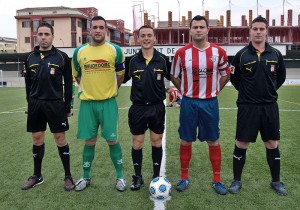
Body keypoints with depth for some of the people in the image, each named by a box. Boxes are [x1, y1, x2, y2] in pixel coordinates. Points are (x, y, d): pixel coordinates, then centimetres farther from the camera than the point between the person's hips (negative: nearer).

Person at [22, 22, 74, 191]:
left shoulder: (62, 57, -2)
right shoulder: (30, 57, 8)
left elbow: (68, 83, -1)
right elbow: (28, 83, 13)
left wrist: (68, 106, -4)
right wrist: (30, 102, 10)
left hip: (55, 104, -3)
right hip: (35, 104, 4)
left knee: (60, 138, 1)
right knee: (37, 138, 10)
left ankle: (68, 176, 13)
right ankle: (37, 176, 25)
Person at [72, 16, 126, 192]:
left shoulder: (115, 50, -2)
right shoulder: (79, 51, 4)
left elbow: (121, 75, 9)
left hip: (108, 102, -2)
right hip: (87, 102, 2)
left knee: (112, 140, 1)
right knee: (89, 141, 8)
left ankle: (120, 176, 18)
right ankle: (86, 177, 24)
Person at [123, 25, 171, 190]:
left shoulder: (162, 60, -2)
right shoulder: (132, 61, -2)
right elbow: (122, 79, 10)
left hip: (157, 107, 0)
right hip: (138, 108, 0)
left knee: (156, 142, 9)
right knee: (137, 143, 7)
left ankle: (156, 176, 24)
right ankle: (138, 177, 23)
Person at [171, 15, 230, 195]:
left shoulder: (218, 52, -2)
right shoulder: (182, 52, -3)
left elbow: (225, 74, 12)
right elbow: (174, 76, 10)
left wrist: (214, 91, 8)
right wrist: (186, 91, 7)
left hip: (210, 102, 0)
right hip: (188, 102, 0)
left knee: (213, 141, 7)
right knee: (186, 141, 7)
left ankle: (217, 180, 21)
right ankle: (184, 178, 23)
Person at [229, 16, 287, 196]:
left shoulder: (276, 54, 3)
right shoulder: (242, 55, -4)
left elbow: (281, 77, 16)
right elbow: (234, 78, 5)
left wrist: (269, 91, 11)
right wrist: (247, 92, 8)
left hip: (270, 106, 3)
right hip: (247, 107, -2)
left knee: (272, 144, 10)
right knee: (242, 144, 3)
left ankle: (276, 181, 26)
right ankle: (237, 181, 18)